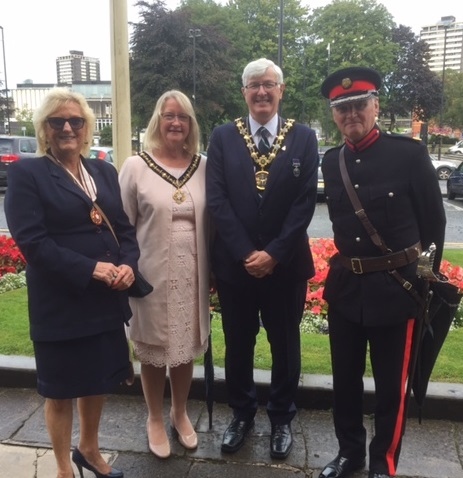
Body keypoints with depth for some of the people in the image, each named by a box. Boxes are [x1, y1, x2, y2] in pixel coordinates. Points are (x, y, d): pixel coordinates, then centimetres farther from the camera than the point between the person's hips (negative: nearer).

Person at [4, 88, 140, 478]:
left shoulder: (104, 171, 10)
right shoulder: (26, 173, -6)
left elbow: (125, 227, 8)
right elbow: (31, 240, -16)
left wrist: (128, 264, -12)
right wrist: (90, 269, -22)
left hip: (106, 298, 5)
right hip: (59, 301, -5)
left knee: (99, 379, 19)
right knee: (60, 388, 13)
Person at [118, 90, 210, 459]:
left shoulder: (203, 166, 2)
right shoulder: (136, 166, -6)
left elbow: (211, 222, 7)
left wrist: (212, 269, 6)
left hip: (192, 274, 3)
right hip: (152, 274, -2)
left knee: (186, 348, 16)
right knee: (153, 350, 12)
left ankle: (180, 413, 39)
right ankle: (155, 418, 35)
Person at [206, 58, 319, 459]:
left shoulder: (304, 137, 1)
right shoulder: (223, 137, 2)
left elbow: (305, 202, -7)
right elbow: (216, 200, -5)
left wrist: (274, 253, -15)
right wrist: (246, 253, -14)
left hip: (286, 263, 0)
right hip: (234, 262, 1)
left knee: (285, 344, 13)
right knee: (238, 344, 14)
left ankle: (282, 418, 34)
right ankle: (241, 414, 36)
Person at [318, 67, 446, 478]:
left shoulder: (410, 153, -10)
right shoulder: (331, 162, 3)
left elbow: (434, 223, -1)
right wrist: (351, 263, 14)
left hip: (396, 286, -4)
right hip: (344, 285, 4)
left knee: (392, 384, 11)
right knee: (345, 378, 17)